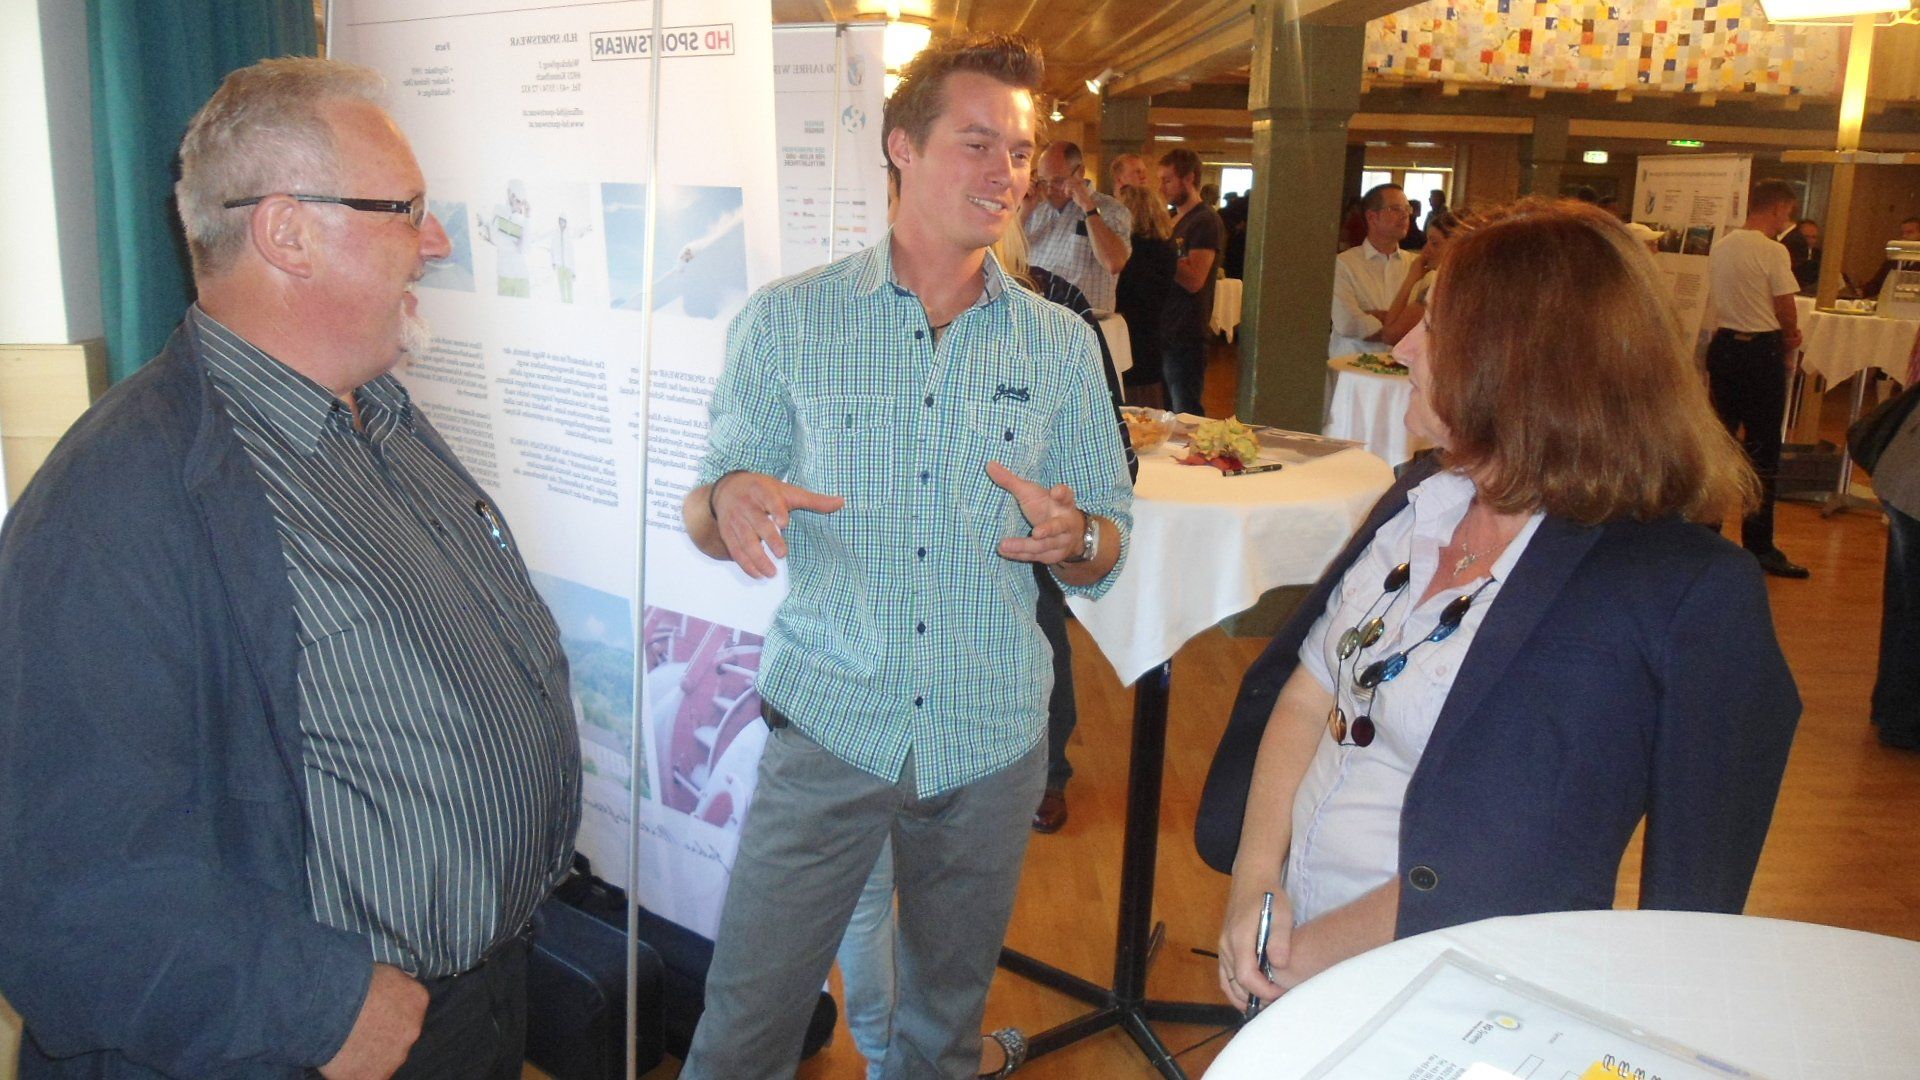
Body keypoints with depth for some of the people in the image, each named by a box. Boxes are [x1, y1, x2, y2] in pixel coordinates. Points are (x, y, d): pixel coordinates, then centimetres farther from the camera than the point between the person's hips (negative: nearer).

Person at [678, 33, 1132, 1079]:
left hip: (991, 739, 2)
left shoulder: (1063, 346, 3)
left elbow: (1106, 552, 6)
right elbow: (705, 514, 1)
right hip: (827, 726, -2)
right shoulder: (786, 320, -3)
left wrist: (1073, 537, -17)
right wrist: (732, 502, -23)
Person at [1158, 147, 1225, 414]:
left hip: (1185, 339, -9)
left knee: (1185, 418, -3)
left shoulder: (1206, 222, -12)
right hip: (1163, 332, 9)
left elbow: (1194, 280, -22)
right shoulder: (1172, 218, 16)